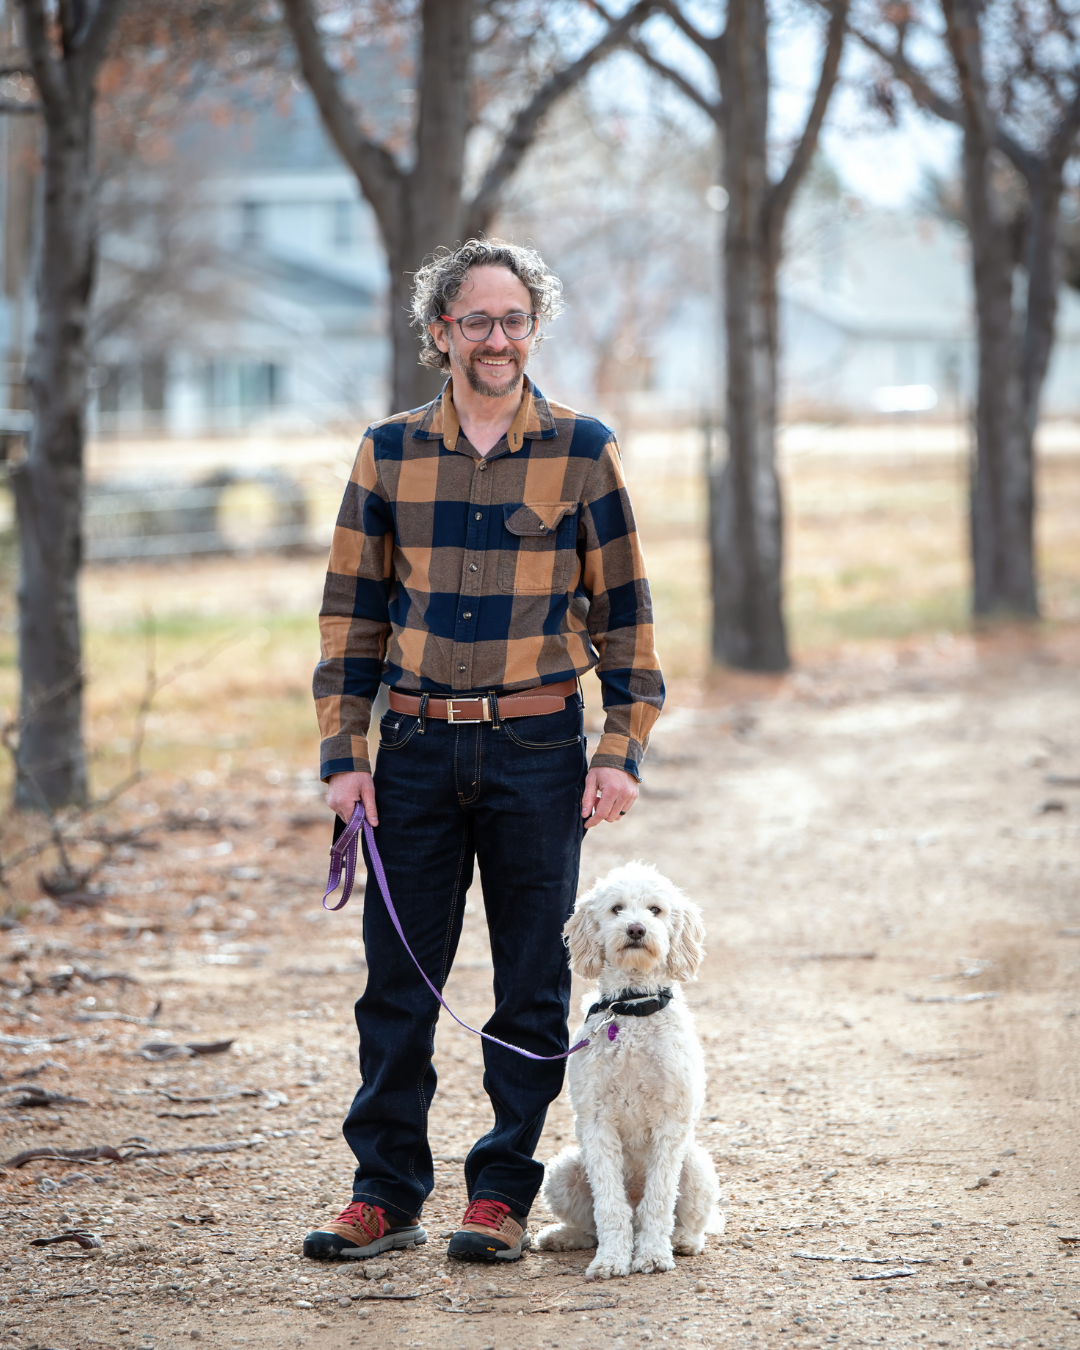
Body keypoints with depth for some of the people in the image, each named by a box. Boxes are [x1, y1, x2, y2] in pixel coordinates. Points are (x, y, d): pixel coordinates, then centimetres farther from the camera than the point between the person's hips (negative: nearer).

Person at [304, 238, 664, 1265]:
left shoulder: (582, 451, 2)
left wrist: (621, 752, -4)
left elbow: (624, 612, 4)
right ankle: (385, 1196, 12)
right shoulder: (390, 452, 6)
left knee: (531, 986, 3)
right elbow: (351, 612, 9)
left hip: (538, 753, -1)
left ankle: (502, 1197, 12)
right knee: (397, 978, 3)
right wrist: (343, 755, 1)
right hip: (417, 753, 1)